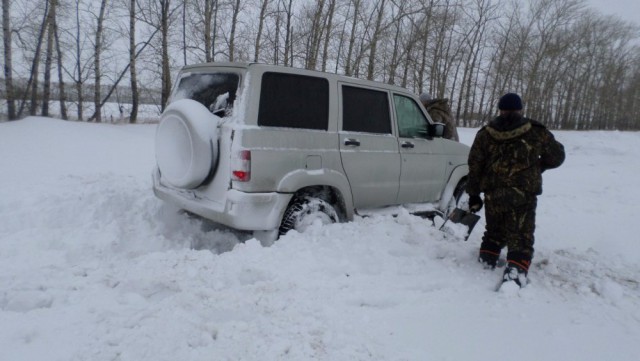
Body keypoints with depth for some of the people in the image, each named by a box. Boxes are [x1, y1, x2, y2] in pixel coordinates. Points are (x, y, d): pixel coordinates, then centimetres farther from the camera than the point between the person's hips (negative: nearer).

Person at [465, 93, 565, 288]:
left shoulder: (485, 134, 5)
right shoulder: (536, 132, 2)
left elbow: (474, 166, 5)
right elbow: (556, 156, 10)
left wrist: (473, 194, 11)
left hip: (493, 194, 3)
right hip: (523, 195, -2)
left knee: (494, 231, 22)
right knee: (521, 237, 0)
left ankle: (487, 260, 31)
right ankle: (516, 271, -14)